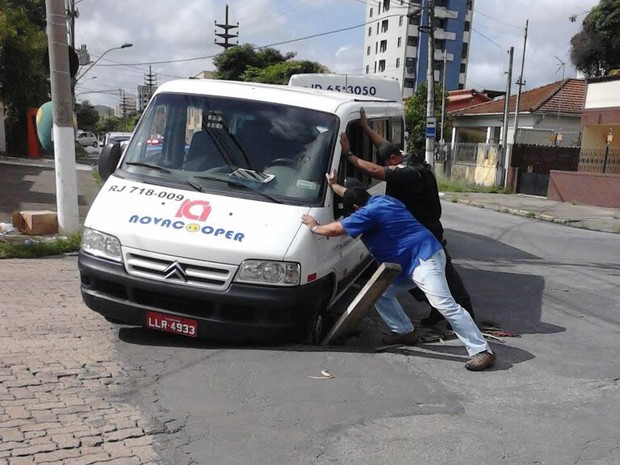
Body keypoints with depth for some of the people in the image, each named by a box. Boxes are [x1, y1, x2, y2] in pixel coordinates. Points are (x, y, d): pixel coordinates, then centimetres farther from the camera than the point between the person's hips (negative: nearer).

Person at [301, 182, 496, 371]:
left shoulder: (368, 212, -13)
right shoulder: (381, 200, 16)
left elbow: (336, 229, -11)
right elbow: (353, 195, 38)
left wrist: (315, 227, 6)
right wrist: (334, 185, 45)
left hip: (423, 258, -11)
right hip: (410, 262, 11)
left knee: (445, 304, -18)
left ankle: (482, 351, -17)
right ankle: (405, 331, 24)